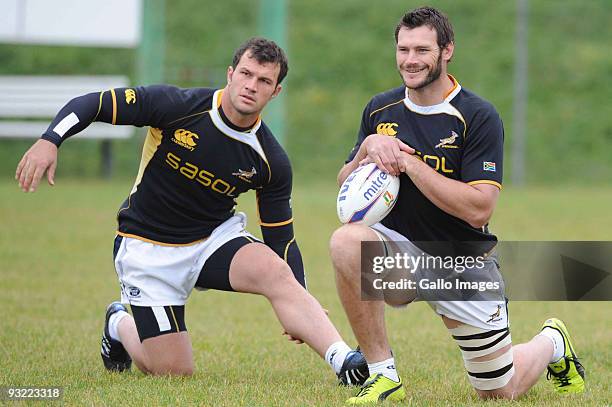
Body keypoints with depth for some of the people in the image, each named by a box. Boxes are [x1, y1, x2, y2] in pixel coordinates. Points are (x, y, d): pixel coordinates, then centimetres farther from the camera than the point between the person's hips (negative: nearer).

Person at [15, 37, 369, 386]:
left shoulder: (271, 161, -10)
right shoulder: (178, 106, -20)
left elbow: (280, 236, -1)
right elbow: (94, 104, -16)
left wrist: (299, 306, -12)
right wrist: (49, 141, -33)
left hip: (216, 237, 2)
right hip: (149, 248, -2)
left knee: (277, 273, -29)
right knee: (174, 372, -6)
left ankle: (343, 359, -36)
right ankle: (119, 326, 27)